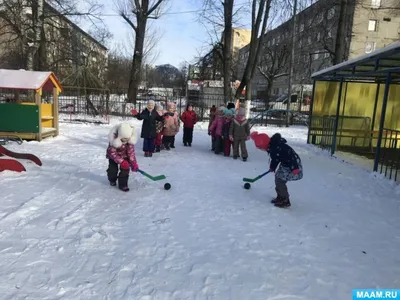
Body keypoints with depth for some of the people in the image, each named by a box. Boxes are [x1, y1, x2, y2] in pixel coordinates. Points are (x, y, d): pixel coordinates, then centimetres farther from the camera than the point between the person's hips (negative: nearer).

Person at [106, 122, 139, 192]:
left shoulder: (130, 139, -27)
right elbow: (112, 153, -28)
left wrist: (134, 163, -27)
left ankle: (122, 184, 2)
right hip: (113, 156, -2)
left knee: (125, 168, -11)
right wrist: (121, 162, -35)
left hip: (125, 156, 2)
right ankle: (112, 180, 31)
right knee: (113, 169, -2)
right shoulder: (114, 140, -35)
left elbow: (131, 152, -20)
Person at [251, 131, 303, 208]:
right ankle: (280, 197, 30)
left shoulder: (276, 147, -29)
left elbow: (289, 156, -32)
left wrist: (294, 168, -31)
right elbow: (275, 158, 19)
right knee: (278, 177, 15)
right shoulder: (272, 146, 2)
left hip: (293, 165, -10)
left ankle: (285, 201, 3)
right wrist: (272, 167, 31)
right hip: (285, 164, 10)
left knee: (280, 180, -10)